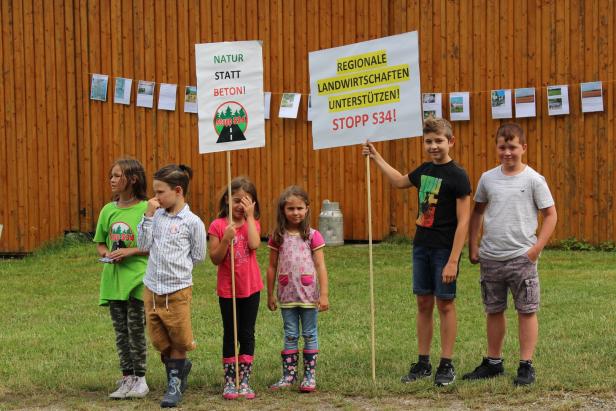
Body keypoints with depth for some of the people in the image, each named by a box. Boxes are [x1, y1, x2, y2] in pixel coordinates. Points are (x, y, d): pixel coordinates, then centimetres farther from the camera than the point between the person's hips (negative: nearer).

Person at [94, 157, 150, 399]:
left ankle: (140, 379, 10)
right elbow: (100, 244, 16)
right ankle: (127, 378, 18)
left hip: (137, 277, -5)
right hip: (113, 277, 5)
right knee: (120, 331, 10)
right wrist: (106, 254, -4)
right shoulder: (108, 210, 8)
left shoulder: (146, 209, -8)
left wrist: (130, 251, -16)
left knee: (136, 329, -1)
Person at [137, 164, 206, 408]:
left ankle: (175, 382, 18)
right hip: (152, 289, 4)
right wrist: (148, 215, -8)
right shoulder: (157, 216, 4)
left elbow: (198, 256, -2)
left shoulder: (192, 222, -8)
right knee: (160, 340, 11)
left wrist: (176, 266, 0)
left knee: (178, 340, 6)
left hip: (178, 290, -4)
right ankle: (180, 366, 32)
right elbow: (144, 245, -3)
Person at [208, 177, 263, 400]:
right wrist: (226, 238, -23)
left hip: (251, 288, 2)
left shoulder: (252, 223, 1)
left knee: (247, 335, 7)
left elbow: (254, 244, -20)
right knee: (230, 335, 6)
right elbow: (215, 259, -9)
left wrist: (250, 216, -16)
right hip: (227, 289, -2)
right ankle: (229, 381, 13)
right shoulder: (218, 226, -6)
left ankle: (244, 381, 14)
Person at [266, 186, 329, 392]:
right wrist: (270, 295, 8)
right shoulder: (278, 237, 2)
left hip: (309, 295, -2)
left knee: (309, 335, 6)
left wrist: (324, 294, -9)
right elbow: (272, 267, 7)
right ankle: (289, 374, 15)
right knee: (290, 335, 9)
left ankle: (309, 375, 13)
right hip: (287, 295, 2)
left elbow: (320, 266, -5)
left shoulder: (312, 236, -4)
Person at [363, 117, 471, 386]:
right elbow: (400, 182, 30)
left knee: (445, 304, 1)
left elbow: (463, 221, -16)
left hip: (445, 250, -6)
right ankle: (423, 363, 17)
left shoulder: (457, 176, -13)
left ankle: (447, 365, 9)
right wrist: (376, 157, 28)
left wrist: (453, 260, -20)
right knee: (423, 303, 9)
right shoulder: (424, 170, 7)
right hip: (421, 247, 6)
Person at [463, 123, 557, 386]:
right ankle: (493, 362, 25)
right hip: (490, 258, 4)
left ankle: (526, 366, 7)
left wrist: (536, 249, -10)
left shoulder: (533, 179, -5)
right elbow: (477, 211, 17)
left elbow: (550, 214, -3)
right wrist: (472, 246, 11)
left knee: (527, 311, 0)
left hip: (521, 257, -4)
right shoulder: (488, 178, 6)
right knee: (493, 311, 13)